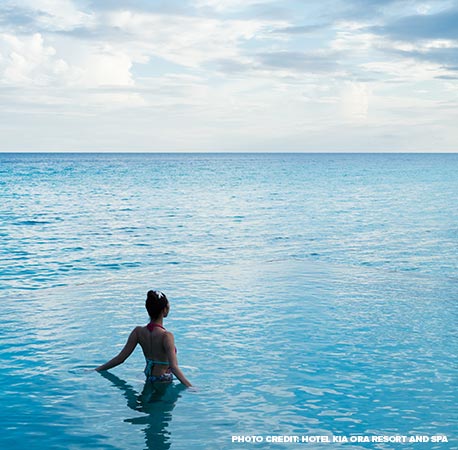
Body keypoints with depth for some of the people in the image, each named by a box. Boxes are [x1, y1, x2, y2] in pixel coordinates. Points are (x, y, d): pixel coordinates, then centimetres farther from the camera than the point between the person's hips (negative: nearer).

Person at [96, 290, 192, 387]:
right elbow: (174, 367, -27)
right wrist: (191, 387, -30)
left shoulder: (138, 332, -4)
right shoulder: (166, 336, -20)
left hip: (148, 378, 6)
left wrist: (97, 370, 11)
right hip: (163, 381, -6)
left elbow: (120, 358, -1)